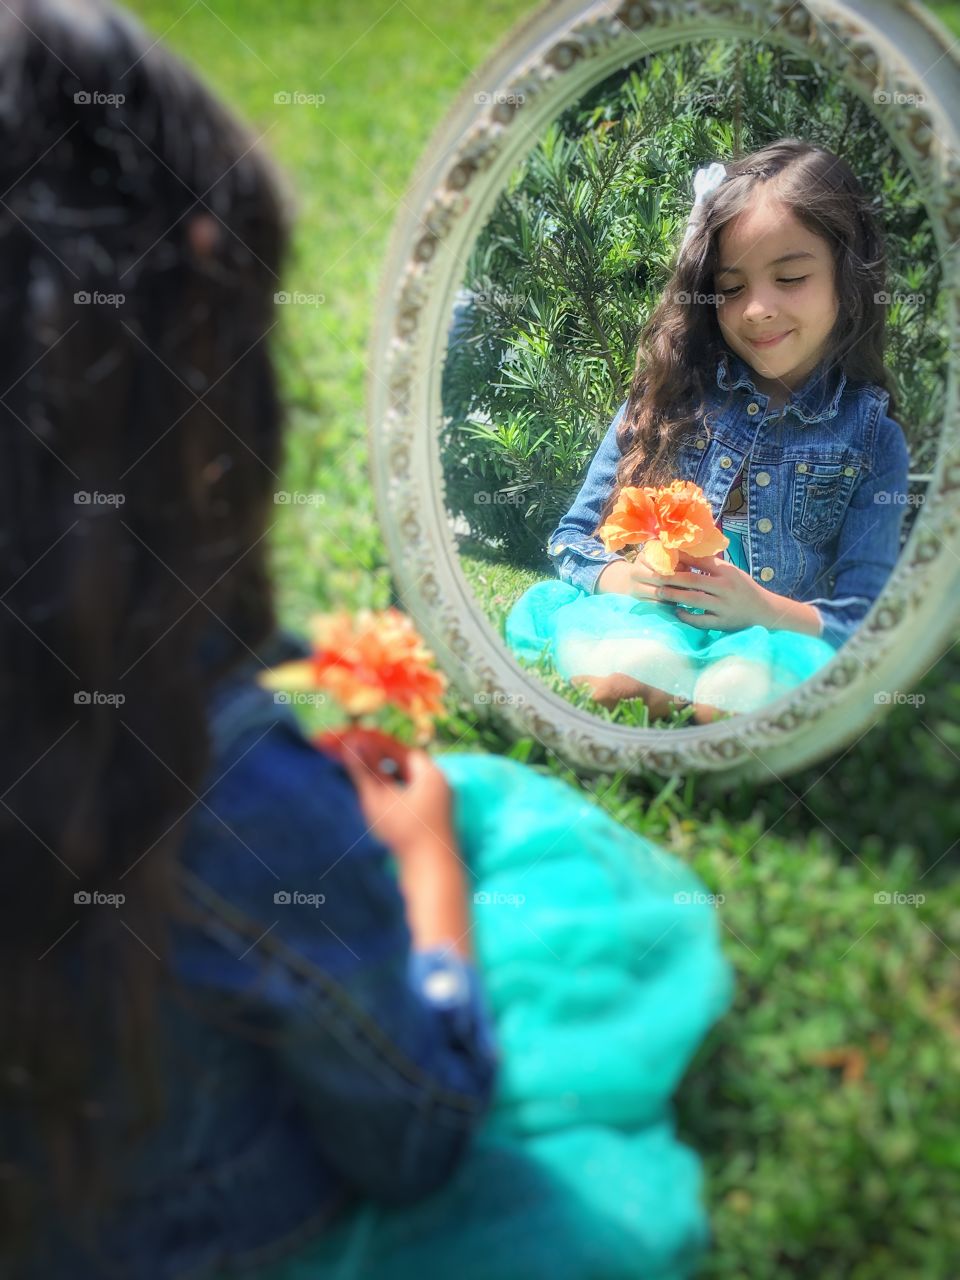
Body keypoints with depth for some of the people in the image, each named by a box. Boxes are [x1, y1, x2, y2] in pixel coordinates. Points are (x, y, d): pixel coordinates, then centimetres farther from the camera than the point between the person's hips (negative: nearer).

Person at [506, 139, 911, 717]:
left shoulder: (873, 439, 7)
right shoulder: (672, 394, 9)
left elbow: (866, 617, 3)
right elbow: (573, 538, 11)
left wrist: (762, 610, -16)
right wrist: (623, 577, -12)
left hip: (775, 643, -1)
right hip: (636, 623, 2)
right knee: (545, 606, -33)